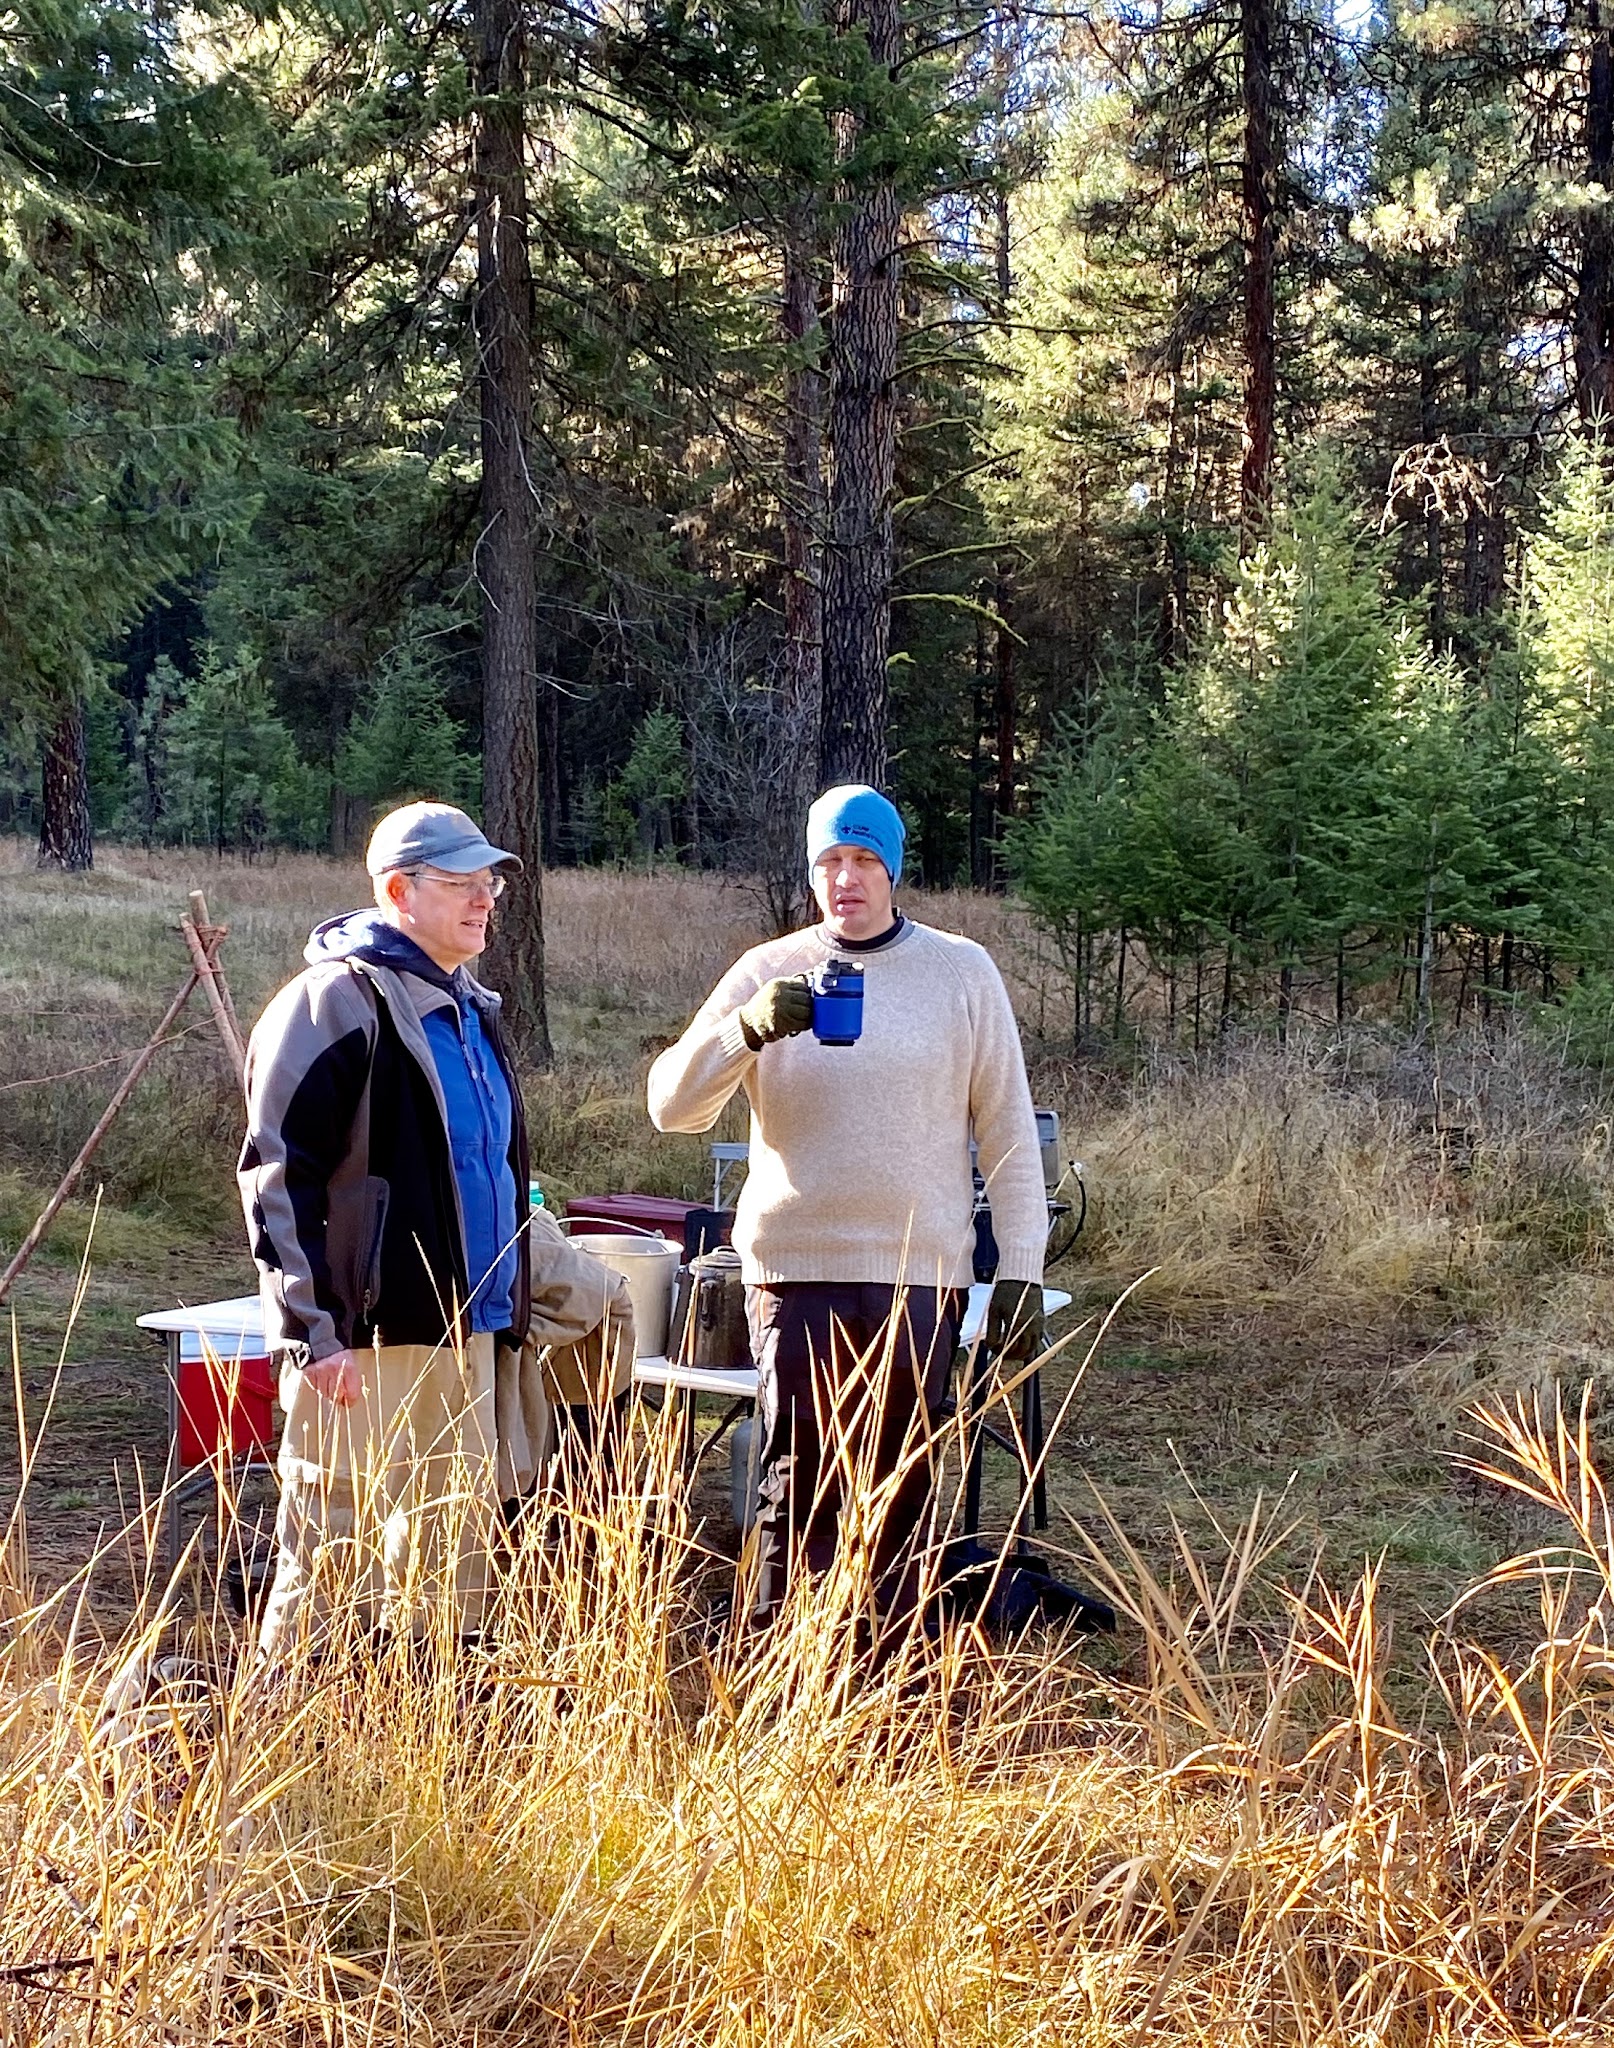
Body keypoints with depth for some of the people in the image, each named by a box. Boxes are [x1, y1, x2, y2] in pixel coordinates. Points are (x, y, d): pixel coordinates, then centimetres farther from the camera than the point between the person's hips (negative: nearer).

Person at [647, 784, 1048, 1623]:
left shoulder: (962, 971, 4)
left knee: (899, 1495, 8)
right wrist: (747, 1027, -23)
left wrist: (1020, 1270, 1)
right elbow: (671, 1105, -5)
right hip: (795, 1270, 0)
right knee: (796, 1492, 2)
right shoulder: (767, 972, 3)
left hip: (920, 1273, 1)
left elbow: (1008, 1129, 6)